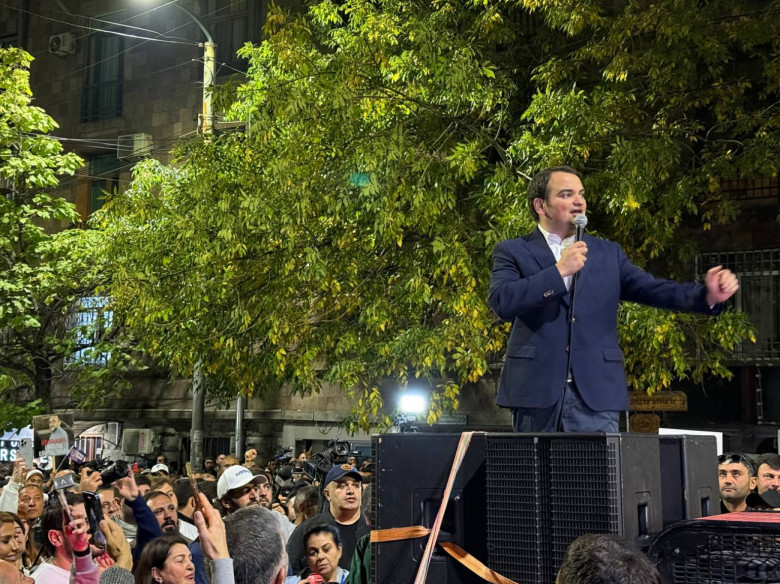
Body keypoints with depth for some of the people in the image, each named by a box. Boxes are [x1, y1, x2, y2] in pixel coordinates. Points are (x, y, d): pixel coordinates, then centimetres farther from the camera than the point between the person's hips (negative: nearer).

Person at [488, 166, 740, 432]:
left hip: (596, 394, 2)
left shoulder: (608, 253, 15)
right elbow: (501, 302, -12)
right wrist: (559, 271, -15)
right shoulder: (512, 251, 5)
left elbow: (654, 289, 7)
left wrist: (708, 294, -10)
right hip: (535, 391, -2)